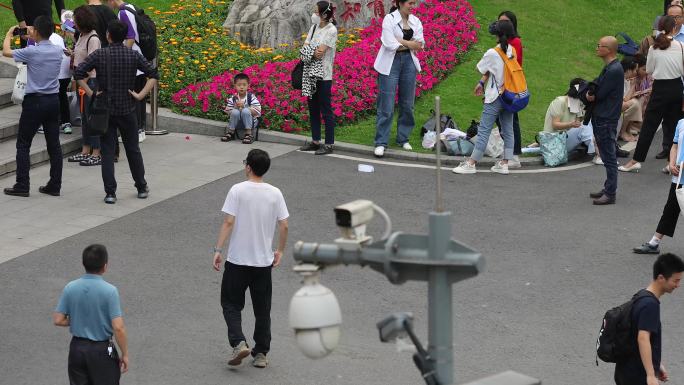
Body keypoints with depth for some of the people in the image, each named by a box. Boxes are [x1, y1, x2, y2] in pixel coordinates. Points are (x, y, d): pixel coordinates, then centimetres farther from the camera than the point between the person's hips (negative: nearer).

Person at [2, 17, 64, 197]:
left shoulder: (31, 52, -15)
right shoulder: (58, 51, 1)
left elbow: (6, 52, -2)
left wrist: (8, 34, 15)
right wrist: (33, 38, 29)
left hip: (34, 101, -5)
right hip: (53, 100, 5)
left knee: (23, 144, 4)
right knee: (54, 144, 8)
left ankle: (22, 186, 2)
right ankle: (54, 185, 10)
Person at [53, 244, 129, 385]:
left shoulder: (70, 288, -6)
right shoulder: (109, 290, -19)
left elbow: (58, 320, -2)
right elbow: (118, 328, -20)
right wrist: (125, 354, -9)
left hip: (77, 348, 4)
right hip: (101, 350, -4)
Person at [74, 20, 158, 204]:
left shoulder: (99, 55, -7)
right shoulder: (133, 55, -3)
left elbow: (78, 73, -16)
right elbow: (153, 74, -6)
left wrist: (91, 93, -10)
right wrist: (140, 95, -5)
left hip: (105, 110, -1)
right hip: (127, 110, 2)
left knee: (107, 152, 3)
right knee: (133, 150, 15)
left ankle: (110, 192, -1)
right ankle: (141, 188, 24)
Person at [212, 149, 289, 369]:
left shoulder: (237, 190, -11)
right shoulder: (275, 193, -1)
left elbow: (229, 222, -15)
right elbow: (284, 226, 0)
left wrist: (218, 250, -11)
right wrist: (280, 251, 15)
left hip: (237, 260, -3)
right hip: (264, 261, 3)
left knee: (231, 304, 10)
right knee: (262, 309, 13)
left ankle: (239, 343, -8)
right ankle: (261, 354, 16)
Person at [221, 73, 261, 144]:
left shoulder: (251, 97, -10)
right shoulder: (233, 98, -4)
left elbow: (257, 112, -18)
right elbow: (228, 112, -3)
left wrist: (244, 106, -25)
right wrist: (236, 107, -23)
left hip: (250, 122, -2)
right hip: (237, 122, 2)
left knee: (245, 111, -30)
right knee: (235, 112, -27)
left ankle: (249, 134, -25)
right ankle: (230, 133, -12)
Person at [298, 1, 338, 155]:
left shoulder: (331, 30, -11)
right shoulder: (314, 27, 10)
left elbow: (320, 51, -19)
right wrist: (314, 52, -16)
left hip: (324, 76, -8)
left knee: (326, 110, -2)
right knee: (313, 108, 13)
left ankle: (329, 144, 3)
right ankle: (315, 141, 23)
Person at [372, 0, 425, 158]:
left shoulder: (416, 21, 7)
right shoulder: (389, 19, -9)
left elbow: (420, 44, -4)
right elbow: (390, 43, -19)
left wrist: (400, 41, -14)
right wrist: (409, 43, -10)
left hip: (409, 62, 5)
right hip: (390, 63, -5)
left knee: (407, 104, 11)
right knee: (386, 105, -5)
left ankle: (403, 138, 25)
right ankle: (381, 143, 0)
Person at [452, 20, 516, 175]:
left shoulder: (492, 54, -18)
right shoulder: (512, 51, 1)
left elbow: (480, 69, -3)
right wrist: (482, 83, 10)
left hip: (495, 97, -6)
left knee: (484, 130, -4)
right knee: (507, 130, 10)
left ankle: (471, 163, -3)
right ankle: (504, 163, 13)